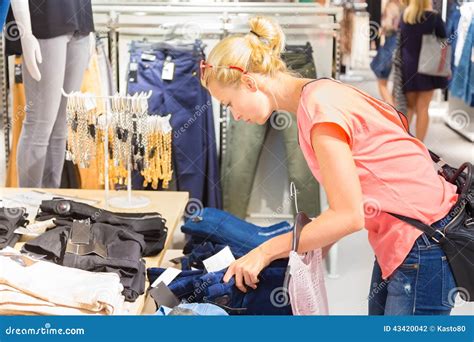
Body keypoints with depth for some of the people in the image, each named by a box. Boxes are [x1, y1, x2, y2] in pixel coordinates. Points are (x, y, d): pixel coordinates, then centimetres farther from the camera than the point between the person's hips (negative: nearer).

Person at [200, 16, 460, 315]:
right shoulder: (320, 93, 9)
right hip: (398, 242, 9)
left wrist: (267, 251, -12)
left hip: (422, 246, -9)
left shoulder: (317, 108, -20)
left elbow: (348, 215, -20)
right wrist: (314, 245, 5)